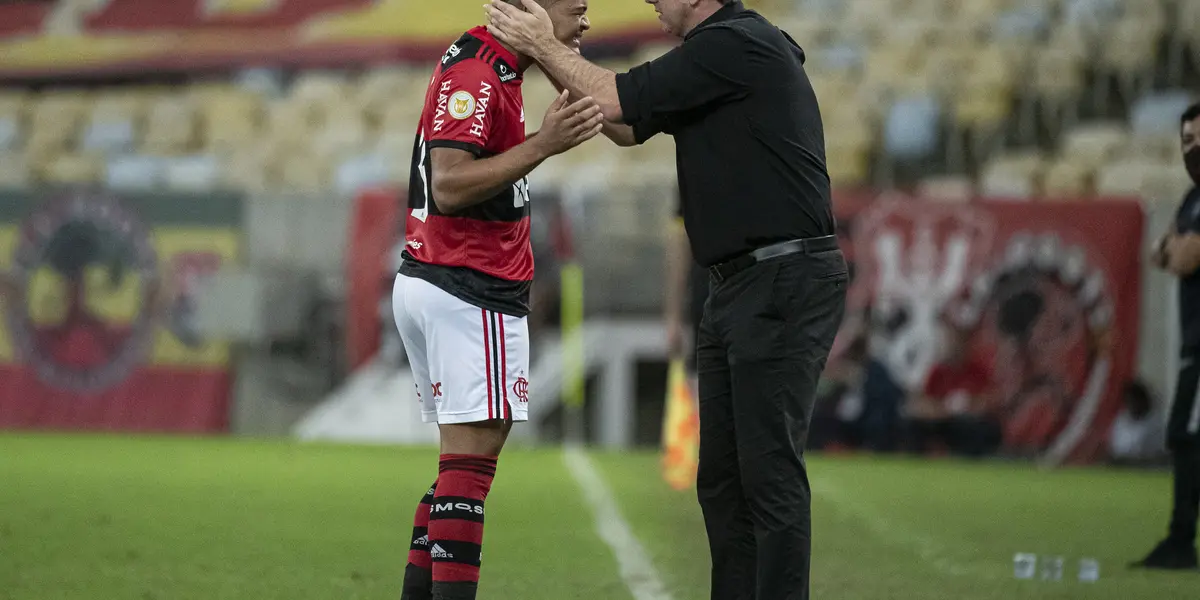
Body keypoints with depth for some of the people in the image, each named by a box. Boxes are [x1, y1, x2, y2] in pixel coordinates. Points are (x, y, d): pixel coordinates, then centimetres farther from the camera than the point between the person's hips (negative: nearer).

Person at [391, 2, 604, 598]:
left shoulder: (488, 68, 16)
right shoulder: (476, 74, -15)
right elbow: (449, 187, -21)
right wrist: (540, 146, -26)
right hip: (472, 294, -10)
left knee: (465, 459, 12)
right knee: (471, 458, -11)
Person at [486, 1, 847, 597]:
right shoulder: (725, 48, 18)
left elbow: (617, 101, -11)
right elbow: (629, 126, 25)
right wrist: (549, 53, 17)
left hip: (786, 281, -10)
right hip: (736, 284, 10)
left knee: (769, 470, -10)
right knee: (721, 475, 10)